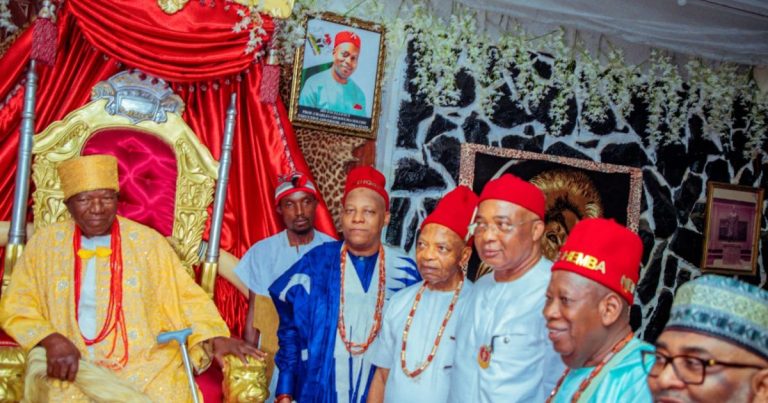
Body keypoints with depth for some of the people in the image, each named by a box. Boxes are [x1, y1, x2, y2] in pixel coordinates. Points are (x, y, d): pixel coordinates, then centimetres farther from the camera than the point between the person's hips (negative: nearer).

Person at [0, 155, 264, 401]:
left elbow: (186, 296, 5)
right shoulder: (45, 243, 7)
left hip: (145, 361, 0)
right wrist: (52, 341, -14)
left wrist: (216, 338, -12)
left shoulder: (147, 241, 4)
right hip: (70, 368, 0)